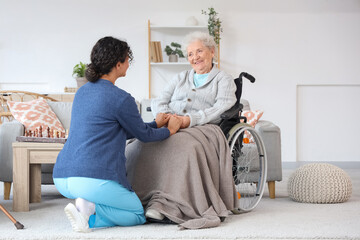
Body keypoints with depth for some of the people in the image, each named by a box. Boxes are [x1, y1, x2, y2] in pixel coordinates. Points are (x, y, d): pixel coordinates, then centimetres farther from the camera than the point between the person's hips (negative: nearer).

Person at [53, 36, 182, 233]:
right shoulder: (120, 98, -11)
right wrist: (169, 130, 24)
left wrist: (155, 124, 32)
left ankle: (85, 205, 0)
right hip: (93, 178, -8)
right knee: (138, 214, 14)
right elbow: (143, 135, 4)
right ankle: (91, 209, -11)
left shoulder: (83, 91, 15)